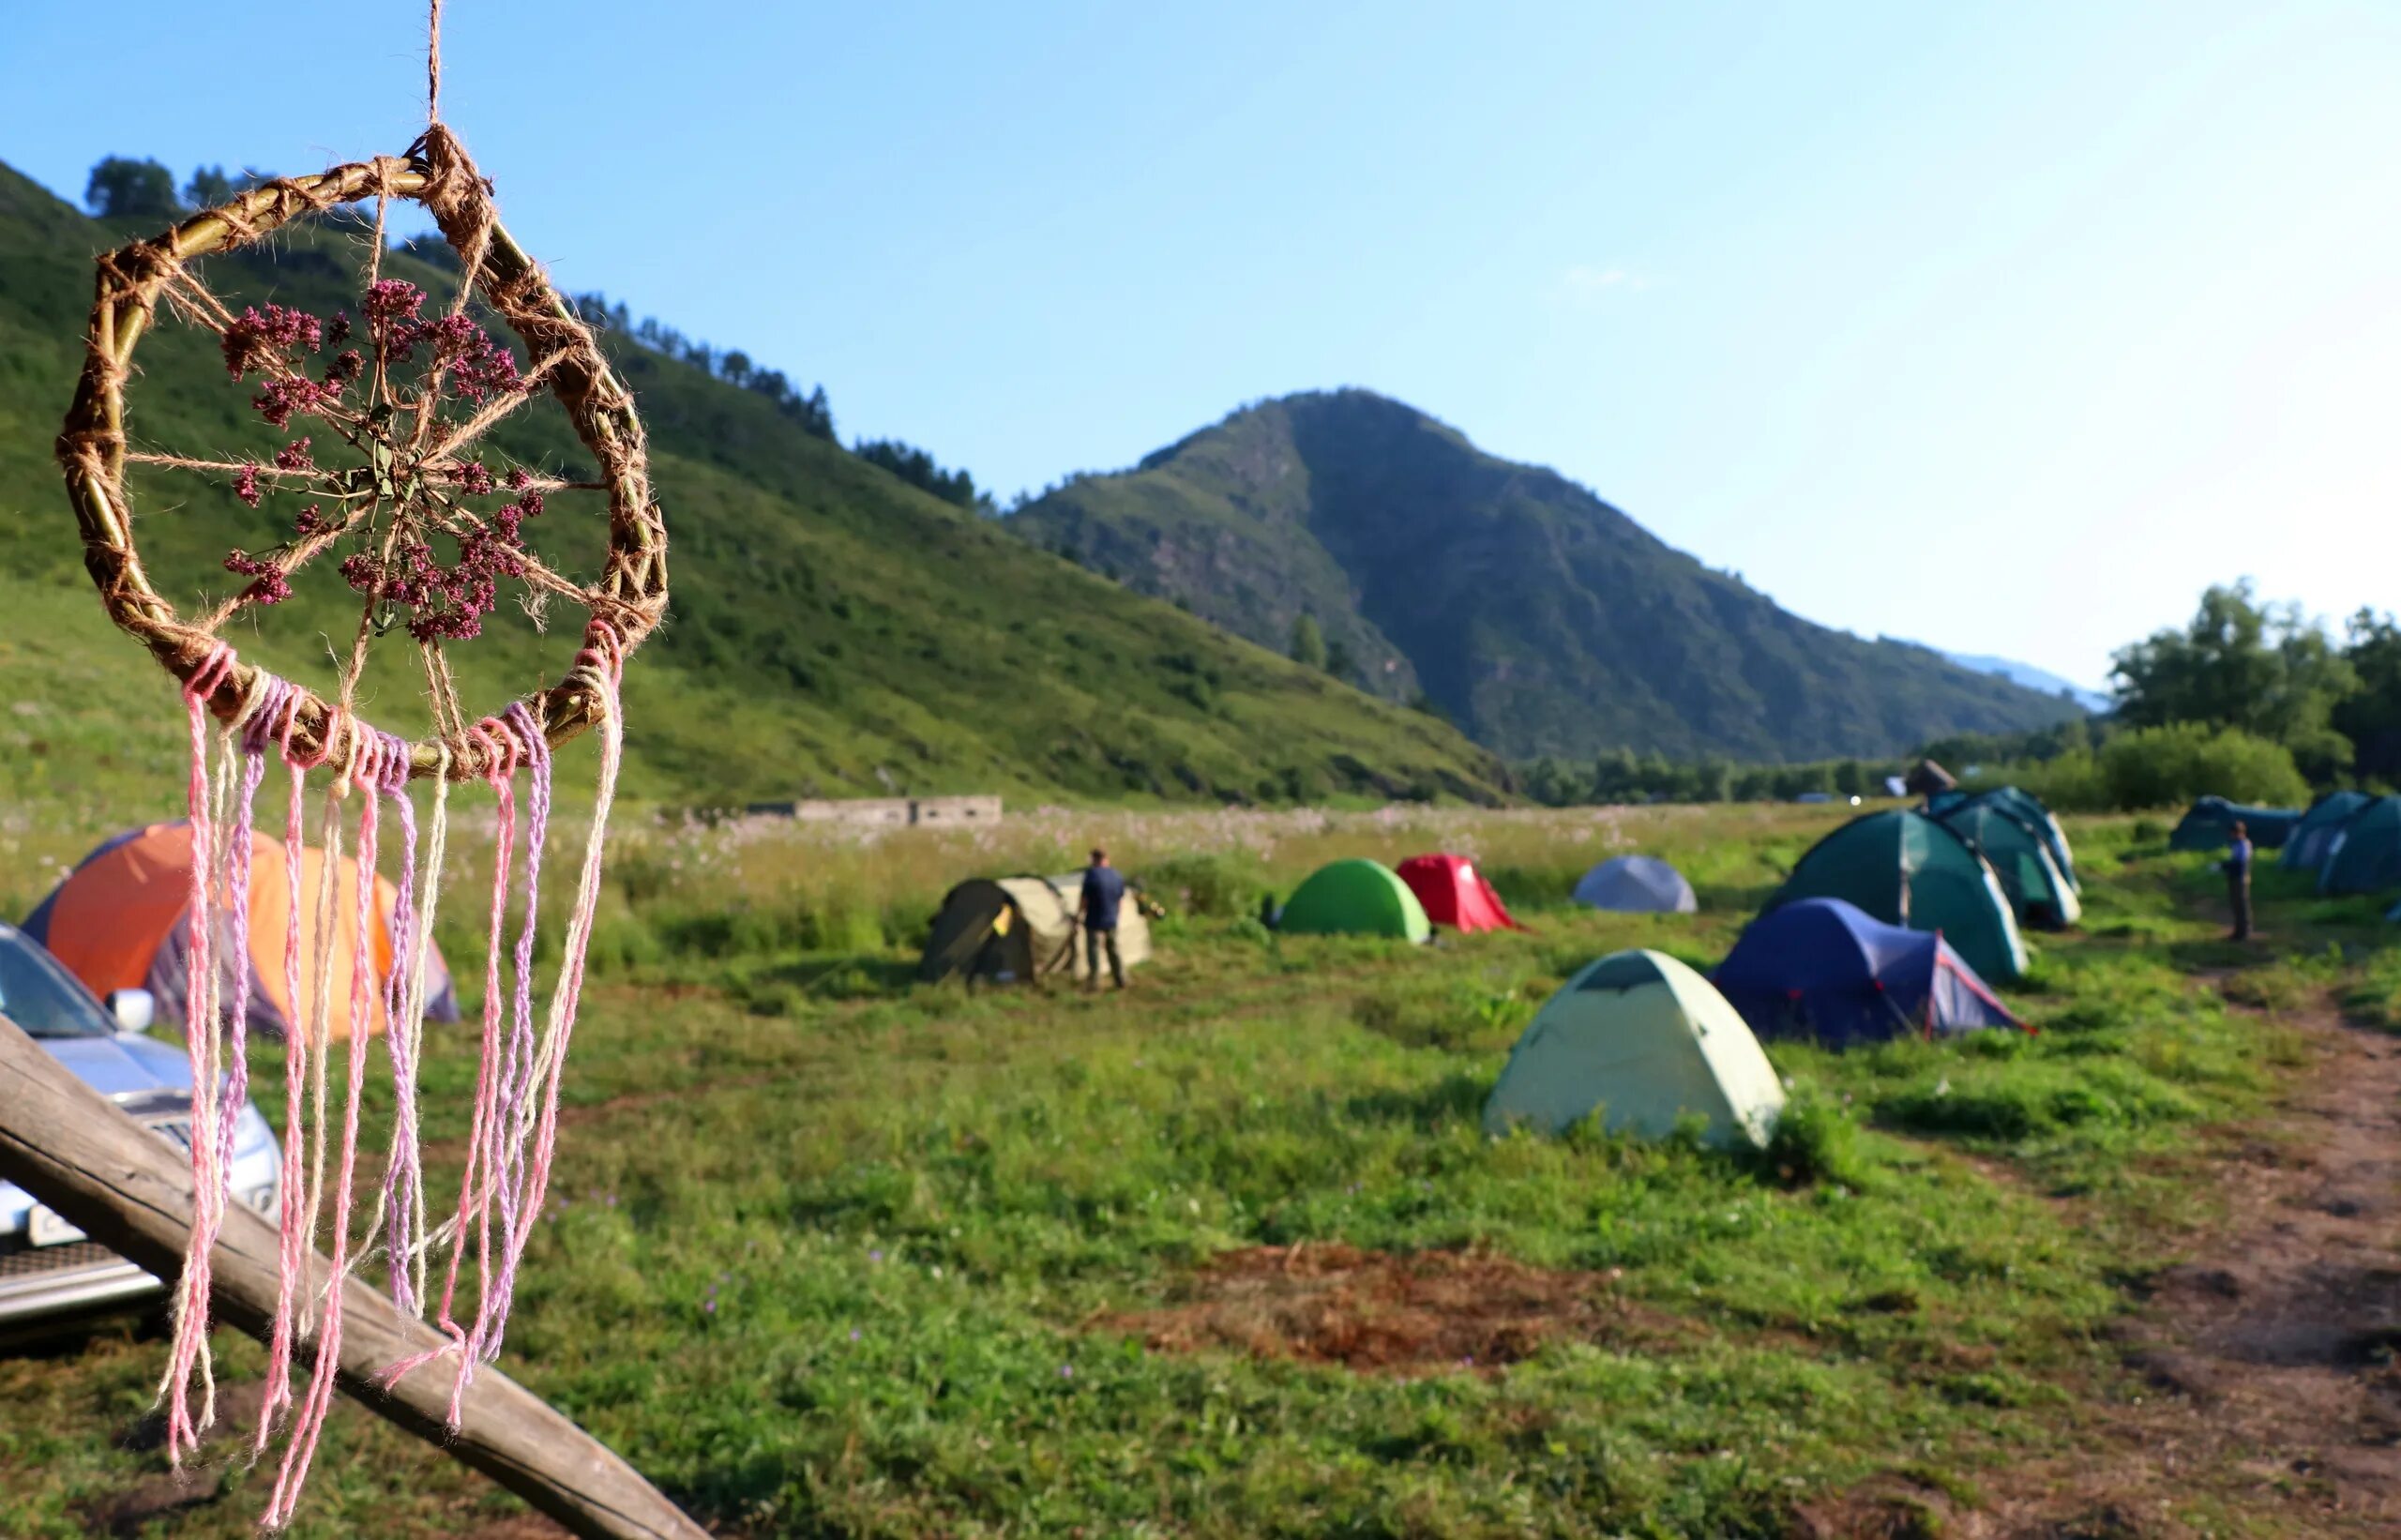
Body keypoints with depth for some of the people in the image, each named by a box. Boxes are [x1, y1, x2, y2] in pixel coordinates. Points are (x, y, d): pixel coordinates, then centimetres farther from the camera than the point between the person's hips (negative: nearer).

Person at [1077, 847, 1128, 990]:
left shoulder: (1091, 874, -16)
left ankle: (1094, 982, 4)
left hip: (1095, 921, -6)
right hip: (1112, 921, 6)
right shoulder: (1118, 875, 3)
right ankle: (1121, 980, 22)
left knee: (1093, 951, 2)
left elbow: (1084, 899, -14)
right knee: (1113, 950, 17)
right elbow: (1121, 899, 10)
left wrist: (1078, 915, -1)